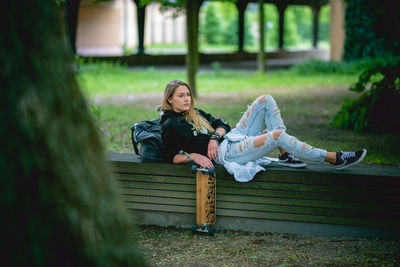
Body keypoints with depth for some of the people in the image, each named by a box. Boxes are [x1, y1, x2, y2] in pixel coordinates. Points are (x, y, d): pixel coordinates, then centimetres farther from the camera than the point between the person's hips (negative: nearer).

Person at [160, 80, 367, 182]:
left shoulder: (194, 113, 20)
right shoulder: (170, 126, -3)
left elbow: (221, 124, 13)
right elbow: (170, 157, -8)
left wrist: (214, 137, -9)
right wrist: (193, 156, -24)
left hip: (232, 137, 10)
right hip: (223, 152, -10)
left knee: (266, 100, -1)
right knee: (278, 135, -26)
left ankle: (285, 155, -7)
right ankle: (334, 159, -19)